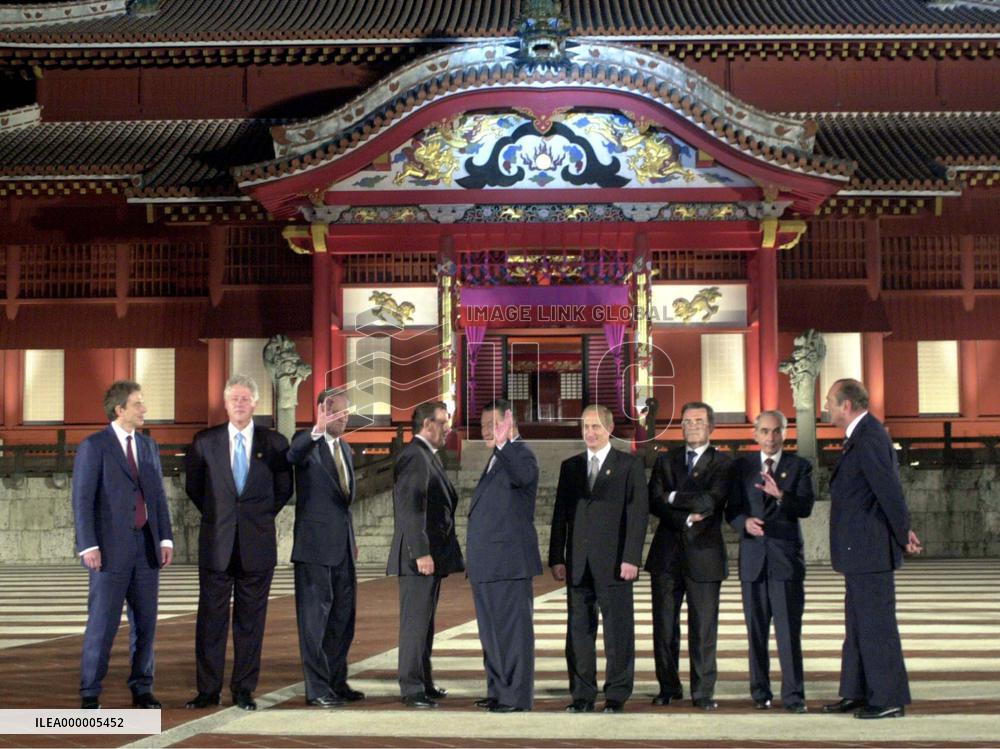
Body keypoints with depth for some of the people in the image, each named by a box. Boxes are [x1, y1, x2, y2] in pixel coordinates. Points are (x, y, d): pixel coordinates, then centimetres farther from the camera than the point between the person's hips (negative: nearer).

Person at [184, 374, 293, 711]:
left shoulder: (275, 443, 3)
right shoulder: (205, 441, 3)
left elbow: (284, 490, 12)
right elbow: (193, 486, 14)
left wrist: (261, 518, 7)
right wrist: (216, 517, 9)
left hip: (257, 545, 0)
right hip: (216, 544, 0)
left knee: (250, 620, 5)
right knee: (211, 618, 3)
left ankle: (244, 690, 13)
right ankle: (208, 690, 10)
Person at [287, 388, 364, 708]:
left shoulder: (345, 448, 16)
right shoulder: (307, 442, -8)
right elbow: (294, 455, -33)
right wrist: (317, 430, -51)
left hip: (343, 545, 8)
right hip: (315, 544, -8)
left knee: (343, 617, 14)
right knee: (315, 617, -2)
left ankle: (336, 682, 25)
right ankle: (317, 688, 2)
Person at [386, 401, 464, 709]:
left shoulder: (427, 456, 18)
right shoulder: (414, 456, -15)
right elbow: (412, 508, -21)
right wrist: (421, 553, -24)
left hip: (432, 554, 10)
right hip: (420, 556, -10)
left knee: (424, 622, 16)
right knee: (415, 622, -7)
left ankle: (423, 683, 24)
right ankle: (412, 689, -4)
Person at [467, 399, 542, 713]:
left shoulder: (522, 455, -11)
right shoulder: (497, 458, 18)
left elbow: (523, 476, -35)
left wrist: (502, 443, -45)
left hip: (508, 559, -10)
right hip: (487, 563, 10)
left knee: (512, 628, -5)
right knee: (492, 629, 15)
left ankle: (517, 695, 0)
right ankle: (498, 690, 24)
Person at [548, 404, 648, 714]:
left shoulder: (630, 465, 3)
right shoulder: (570, 466, 14)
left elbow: (638, 513, -3)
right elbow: (560, 514, 13)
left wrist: (631, 558, -11)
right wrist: (556, 558, 5)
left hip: (614, 562, -4)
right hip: (578, 564, 4)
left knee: (618, 632, 0)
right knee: (579, 631, 5)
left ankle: (616, 696, 7)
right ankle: (582, 694, 12)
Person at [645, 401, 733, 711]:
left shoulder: (722, 464, 3)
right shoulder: (665, 461, 13)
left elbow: (711, 501, -13)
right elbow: (654, 502, 0)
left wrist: (674, 497, -6)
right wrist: (686, 518, -13)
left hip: (703, 554, -3)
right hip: (667, 554, 3)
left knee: (704, 628, -2)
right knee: (664, 626, 6)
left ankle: (703, 691, 5)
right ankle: (669, 687, 16)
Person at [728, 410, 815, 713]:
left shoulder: (800, 466, 5)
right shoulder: (742, 466, 12)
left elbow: (806, 507, -7)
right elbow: (731, 509, 8)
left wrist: (781, 495, -25)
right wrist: (745, 522, -13)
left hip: (786, 556, -2)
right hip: (753, 557, 2)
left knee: (789, 630, -7)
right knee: (756, 630, 7)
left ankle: (793, 695, -3)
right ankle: (760, 692, 15)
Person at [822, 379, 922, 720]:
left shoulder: (869, 438, -19)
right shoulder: (861, 436, 14)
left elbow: (889, 488, -24)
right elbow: (887, 488, 17)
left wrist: (903, 533, -14)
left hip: (869, 549, -11)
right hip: (859, 551, 11)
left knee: (876, 624, -4)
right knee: (858, 624, 17)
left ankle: (890, 699, 2)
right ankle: (857, 693, 25)